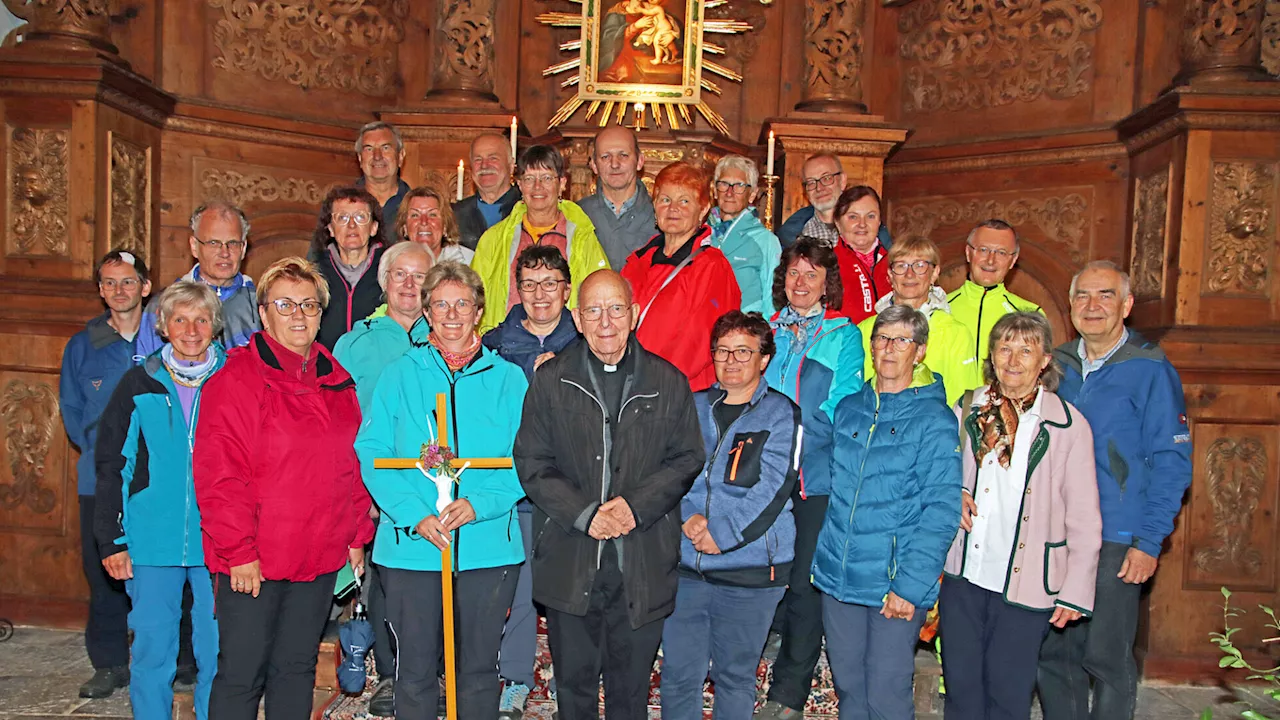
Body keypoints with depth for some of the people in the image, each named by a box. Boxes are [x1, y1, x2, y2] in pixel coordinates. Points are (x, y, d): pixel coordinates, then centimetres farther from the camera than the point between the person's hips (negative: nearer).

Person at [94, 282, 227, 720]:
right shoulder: (139, 384, 4)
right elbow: (111, 465, 6)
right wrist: (111, 540, 1)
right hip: (151, 542, 1)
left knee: (218, 652, 6)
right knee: (151, 648, 8)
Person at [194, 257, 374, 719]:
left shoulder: (336, 381, 9)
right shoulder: (235, 379, -10)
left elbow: (352, 466, 13)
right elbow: (217, 476, -14)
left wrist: (357, 535, 10)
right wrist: (238, 551, -15)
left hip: (320, 557, 6)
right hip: (251, 563, -5)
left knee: (297, 668, 16)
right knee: (241, 675, 5)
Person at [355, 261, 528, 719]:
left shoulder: (508, 378, 5)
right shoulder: (399, 374, 5)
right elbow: (372, 451, -2)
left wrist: (478, 504, -17)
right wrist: (414, 515, -15)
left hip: (488, 547, 0)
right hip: (411, 546, 0)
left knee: (479, 669, 11)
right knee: (415, 669, 8)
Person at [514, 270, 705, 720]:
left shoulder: (669, 382, 3)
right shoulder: (551, 381, 2)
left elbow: (687, 459, 2)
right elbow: (532, 464, -1)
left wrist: (637, 505, -12)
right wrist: (584, 514, -14)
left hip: (643, 564, 0)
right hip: (569, 563, 0)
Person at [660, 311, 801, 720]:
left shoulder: (781, 414, -2)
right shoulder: (693, 407, 10)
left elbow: (772, 487, -11)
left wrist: (721, 533, -16)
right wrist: (688, 519, -13)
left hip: (749, 570, -3)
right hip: (685, 564, 3)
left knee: (735, 675, 10)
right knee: (678, 672, 8)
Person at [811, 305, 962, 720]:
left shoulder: (934, 418, -7)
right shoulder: (848, 409, 8)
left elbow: (941, 510, -11)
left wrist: (910, 586, -16)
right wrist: (825, 559, 10)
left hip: (896, 582, -4)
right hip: (838, 576, 5)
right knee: (848, 686, 14)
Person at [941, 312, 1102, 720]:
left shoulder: (1068, 425, -6)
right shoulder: (967, 411, 4)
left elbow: (1084, 520, -4)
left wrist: (1075, 591, -5)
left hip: (1025, 584, -3)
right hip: (963, 576, 3)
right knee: (961, 685, 13)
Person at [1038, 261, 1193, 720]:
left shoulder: (1151, 370, -6)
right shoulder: (1057, 366, 8)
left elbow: (1172, 463, -7)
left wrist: (1149, 542, -12)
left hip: (1117, 543, -4)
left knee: (1106, 657, 4)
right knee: (1053, 652, 12)